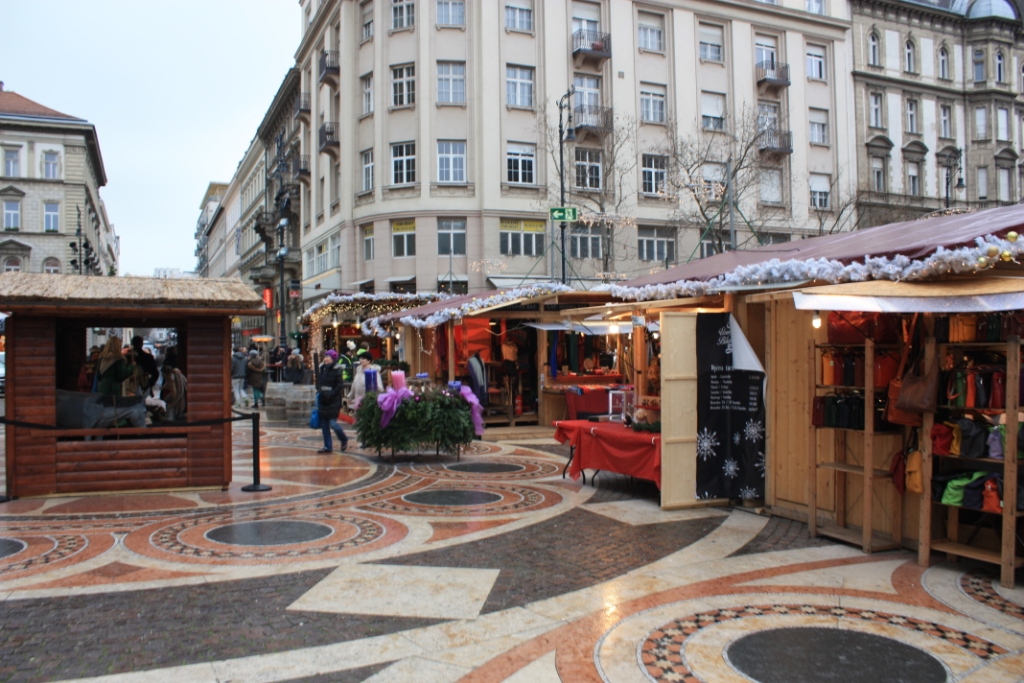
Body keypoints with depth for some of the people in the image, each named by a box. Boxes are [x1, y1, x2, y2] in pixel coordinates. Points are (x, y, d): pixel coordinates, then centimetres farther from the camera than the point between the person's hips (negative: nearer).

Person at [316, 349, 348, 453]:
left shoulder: (337, 370, -9)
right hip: (322, 400, 7)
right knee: (324, 424, 7)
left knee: (332, 423, -9)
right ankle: (327, 446, 15)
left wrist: (330, 394, -20)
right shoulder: (322, 369, 11)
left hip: (333, 401, -7)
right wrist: (319, 390, 6)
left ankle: (344, 440, 16)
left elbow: (340, 386, -14)